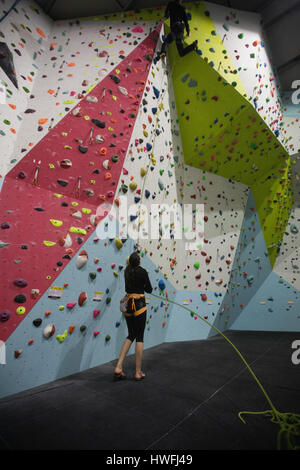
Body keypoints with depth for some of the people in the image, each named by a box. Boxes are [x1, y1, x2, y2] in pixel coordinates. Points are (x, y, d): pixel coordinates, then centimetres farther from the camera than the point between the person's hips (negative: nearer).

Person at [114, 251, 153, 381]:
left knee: (131, 336, 18)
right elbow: (149, 290, 0)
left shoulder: (127, 271, 7)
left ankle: (118, 367, 10)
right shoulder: (142, 271, -8)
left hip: (127, 304, 6)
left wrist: (135, 252, 44)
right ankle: (138, 372, 12)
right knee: (139, 338, 4)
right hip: (139, 304, -6)